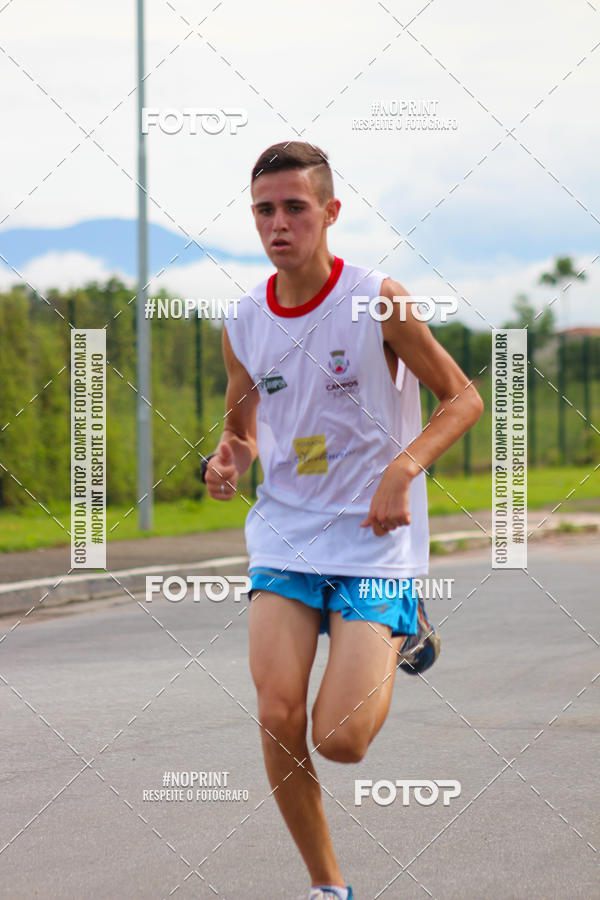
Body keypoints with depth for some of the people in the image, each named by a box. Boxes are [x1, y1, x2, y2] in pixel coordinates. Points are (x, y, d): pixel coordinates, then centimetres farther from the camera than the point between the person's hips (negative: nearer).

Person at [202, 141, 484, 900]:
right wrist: (227, 461, -6)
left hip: (375, 541, -4)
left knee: (340, 740, -12)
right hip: (284, 537, 4)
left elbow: (463, 398, -5)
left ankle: (396, 640, 21)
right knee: (278, 719, -11)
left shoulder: (378, 301, -11)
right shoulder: (243, 324, 1)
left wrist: (403, 468, -21)